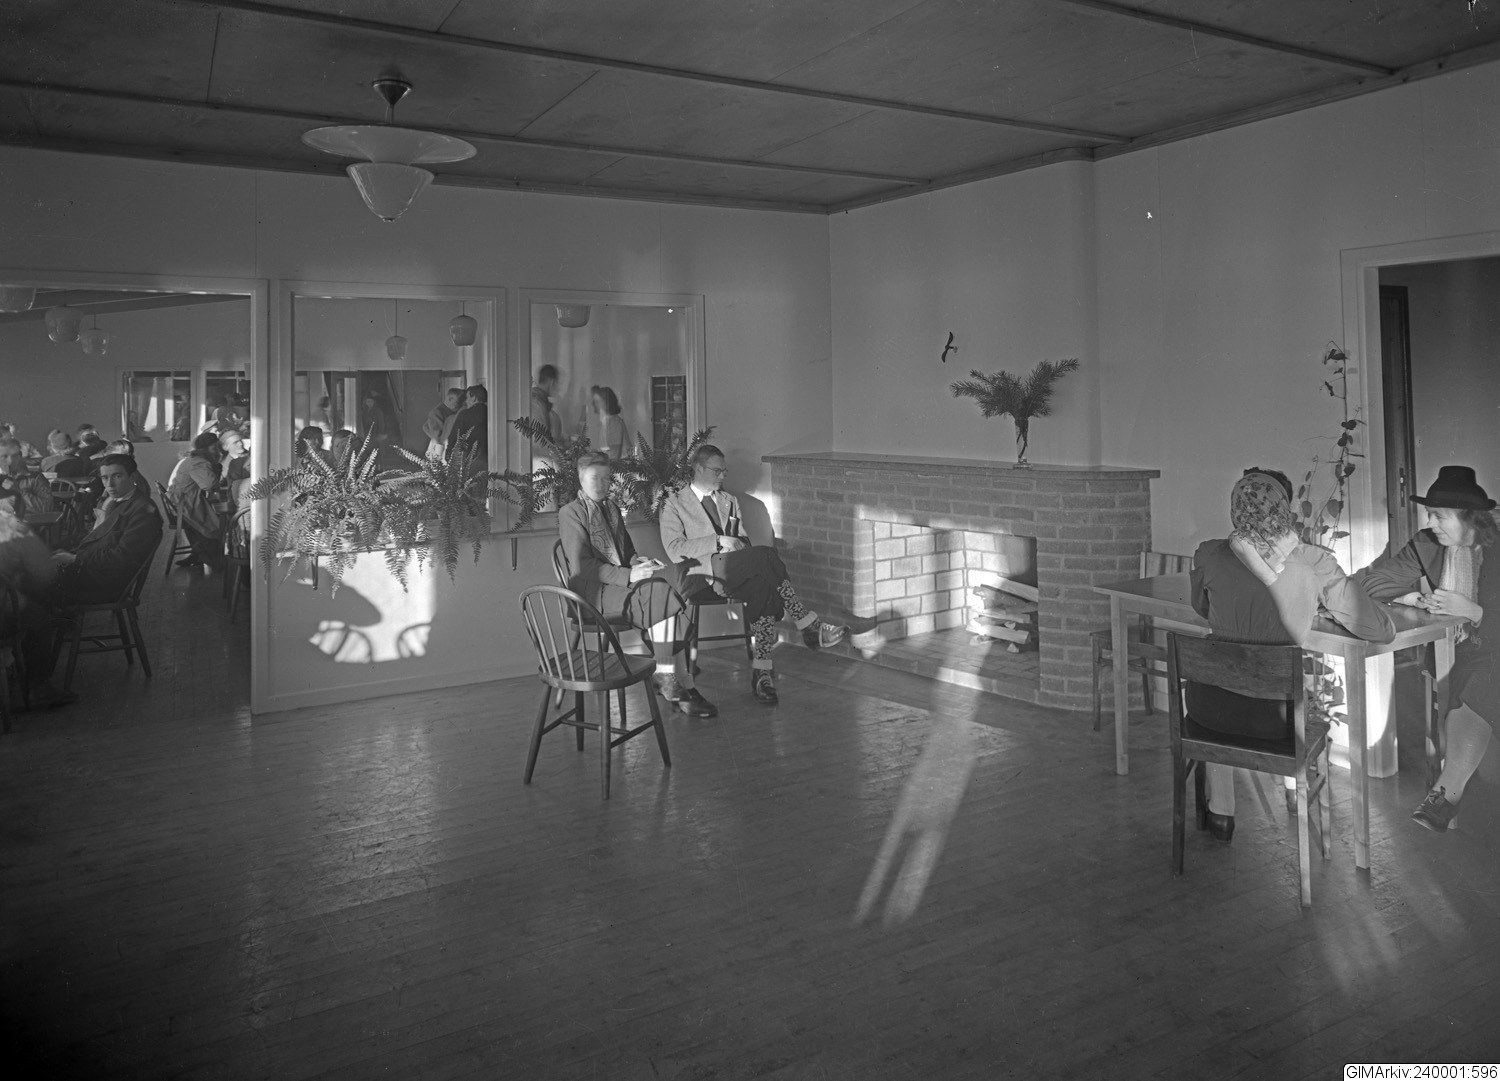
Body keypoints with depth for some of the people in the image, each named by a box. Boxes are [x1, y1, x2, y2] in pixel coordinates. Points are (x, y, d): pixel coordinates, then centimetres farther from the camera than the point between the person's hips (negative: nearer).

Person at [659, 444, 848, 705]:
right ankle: (809, 628, -30)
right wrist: (718, 542, -15)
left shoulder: (729, 501, 28)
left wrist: (737, 545, -3)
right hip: (699, 575, -5)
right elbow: (674, 550, -6)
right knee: (766, 553, -30)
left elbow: (744, 542, 22)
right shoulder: (674, 503, 9)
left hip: (732, 573, 6)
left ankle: (762, 672, -38)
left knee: (762, 585, -33)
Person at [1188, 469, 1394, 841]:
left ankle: (1218, 811, 42)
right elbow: (1383, 630, -6)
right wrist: (1321, 605, 10)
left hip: (1212, 711, 0)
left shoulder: (1209, 556, -11)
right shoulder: (1315, 564, -13)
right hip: (1277, 718, 0)